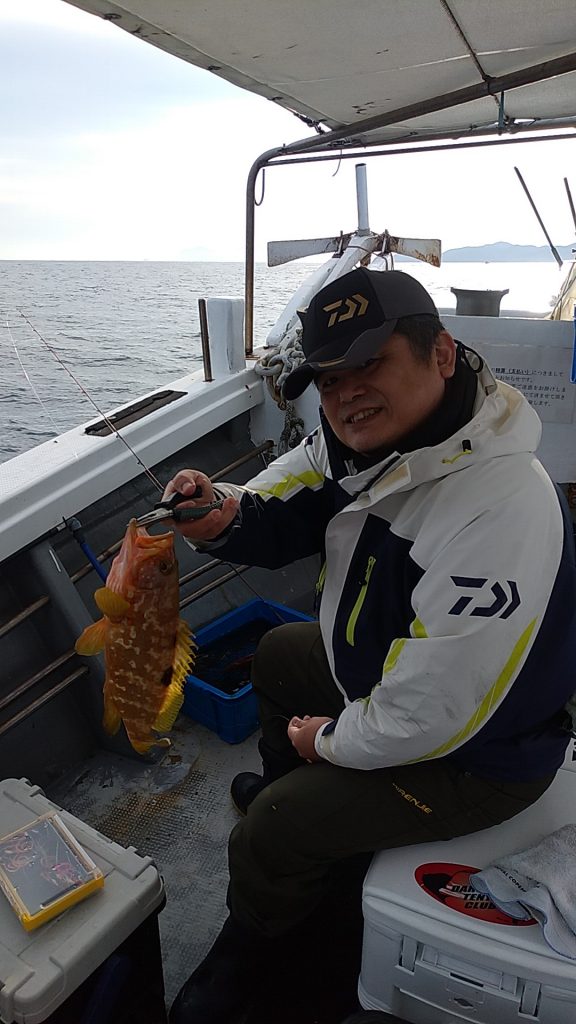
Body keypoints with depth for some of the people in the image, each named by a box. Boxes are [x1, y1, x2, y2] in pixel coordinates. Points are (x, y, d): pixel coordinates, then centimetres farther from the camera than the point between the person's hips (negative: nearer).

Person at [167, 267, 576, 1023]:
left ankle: (246, 960, 29)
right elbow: (276, 519, -3)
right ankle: (287, 783, 52)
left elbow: (432, 718, -32)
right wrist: (220, 516, -27)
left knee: (270, 835, -8)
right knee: (280, 655, 23)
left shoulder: (497, 515, -39)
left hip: (476, 752, -8)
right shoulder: (357, 439, -12)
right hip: (384, 670, 9)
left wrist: (333, 740, -13)